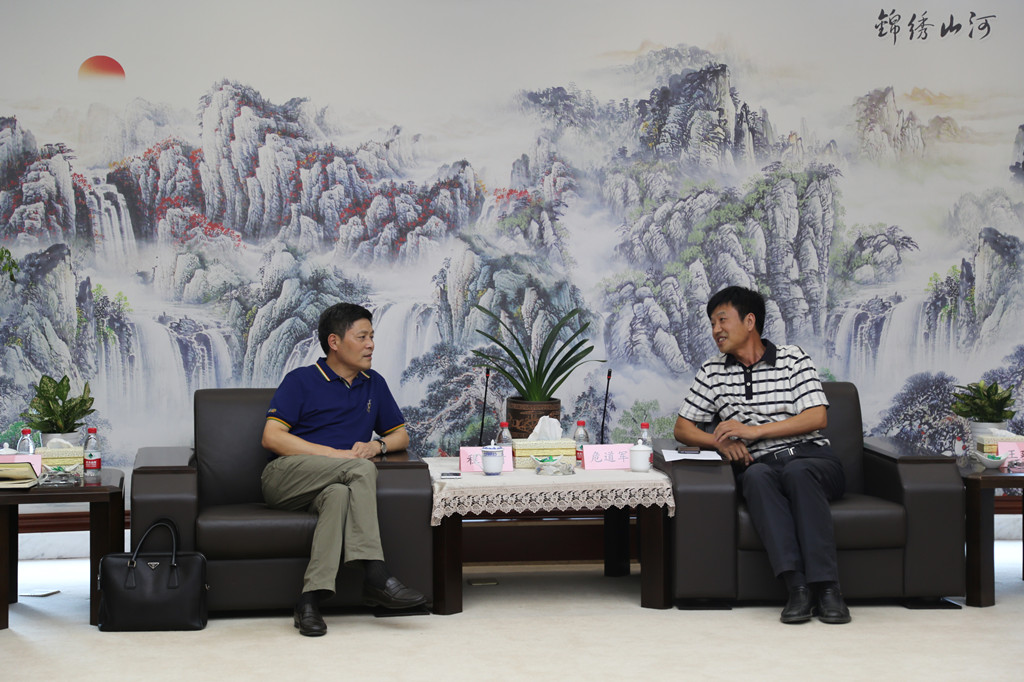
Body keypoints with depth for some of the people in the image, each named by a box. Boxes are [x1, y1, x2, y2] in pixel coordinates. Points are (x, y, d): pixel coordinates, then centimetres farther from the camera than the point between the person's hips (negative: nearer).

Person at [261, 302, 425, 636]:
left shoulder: (374, 384, 21)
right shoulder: (301, 380, 5)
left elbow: (401, 434, 27)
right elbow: (272, 437, -5)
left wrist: (378, 444, 1)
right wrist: (336, 454, -14)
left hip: (331, 484, 4)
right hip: (286, 476, -4)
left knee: (339, 494, -37)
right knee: (363, 469, -32)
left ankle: (311, 599, -46)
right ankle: (376, 577, -39)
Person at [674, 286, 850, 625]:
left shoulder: (792, 358, 8)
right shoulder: (712, 373, 18)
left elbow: (817, 417, -3)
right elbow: (683, 428, 18)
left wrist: (754, 431, -12)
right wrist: (721, 442, -4)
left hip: (812, 458, -1)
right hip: (761, 465, 1)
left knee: (797, 472, -38)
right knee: (756, 476, -36)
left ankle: (826, 585, -43)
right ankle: (796, 585, -47)